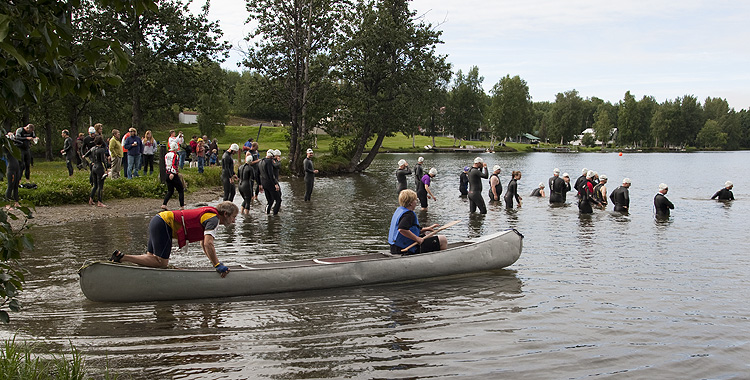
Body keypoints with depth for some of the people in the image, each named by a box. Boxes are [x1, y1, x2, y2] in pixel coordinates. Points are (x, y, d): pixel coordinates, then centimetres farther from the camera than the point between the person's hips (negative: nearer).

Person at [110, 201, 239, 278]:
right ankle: (122, 257, -17)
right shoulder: (213, 219, -9)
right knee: (161, 262, -12)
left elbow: (204, 244, 28)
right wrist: (217, 265, -21)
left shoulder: (209, 215, 22)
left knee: (151, 257, 9)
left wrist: (216, 263, 23)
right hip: (164, 224, -10)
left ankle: (121, 257, 1)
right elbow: (208, 244, -23)